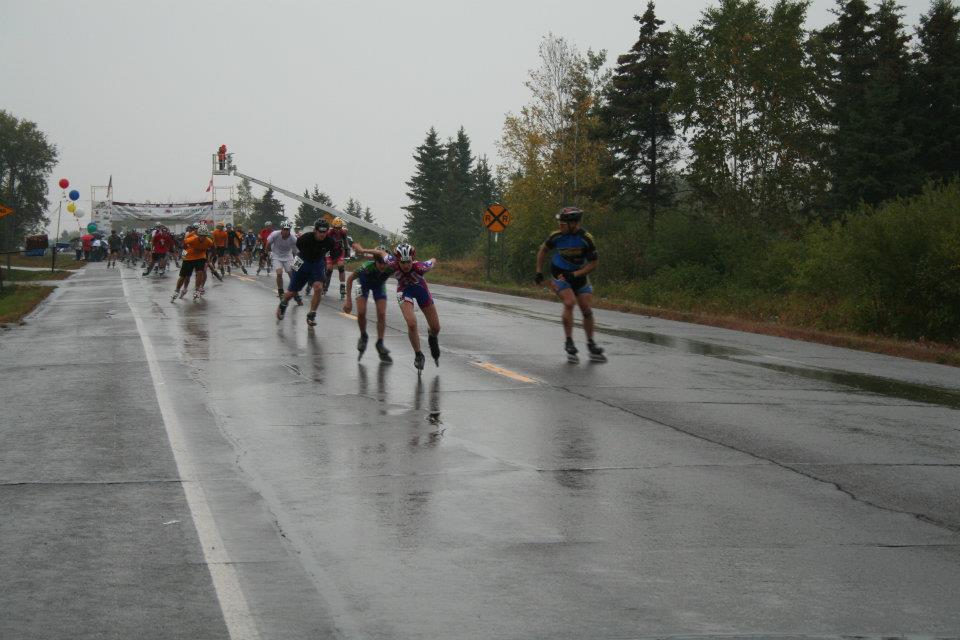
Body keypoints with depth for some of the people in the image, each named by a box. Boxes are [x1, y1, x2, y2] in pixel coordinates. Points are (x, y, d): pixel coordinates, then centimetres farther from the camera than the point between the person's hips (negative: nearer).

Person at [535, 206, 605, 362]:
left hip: (579, 275, 1)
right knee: (570, 302, -24)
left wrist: (575, 274, -24)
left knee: (587, 310, -2)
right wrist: (539, 272, 2)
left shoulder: (586, 239, -18)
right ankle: (569, 342, -16)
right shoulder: (557, 236, -15)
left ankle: (591, 345, 13)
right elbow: (543, 250, 5)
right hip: (560, 275, -1)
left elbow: (593, 264, -13)